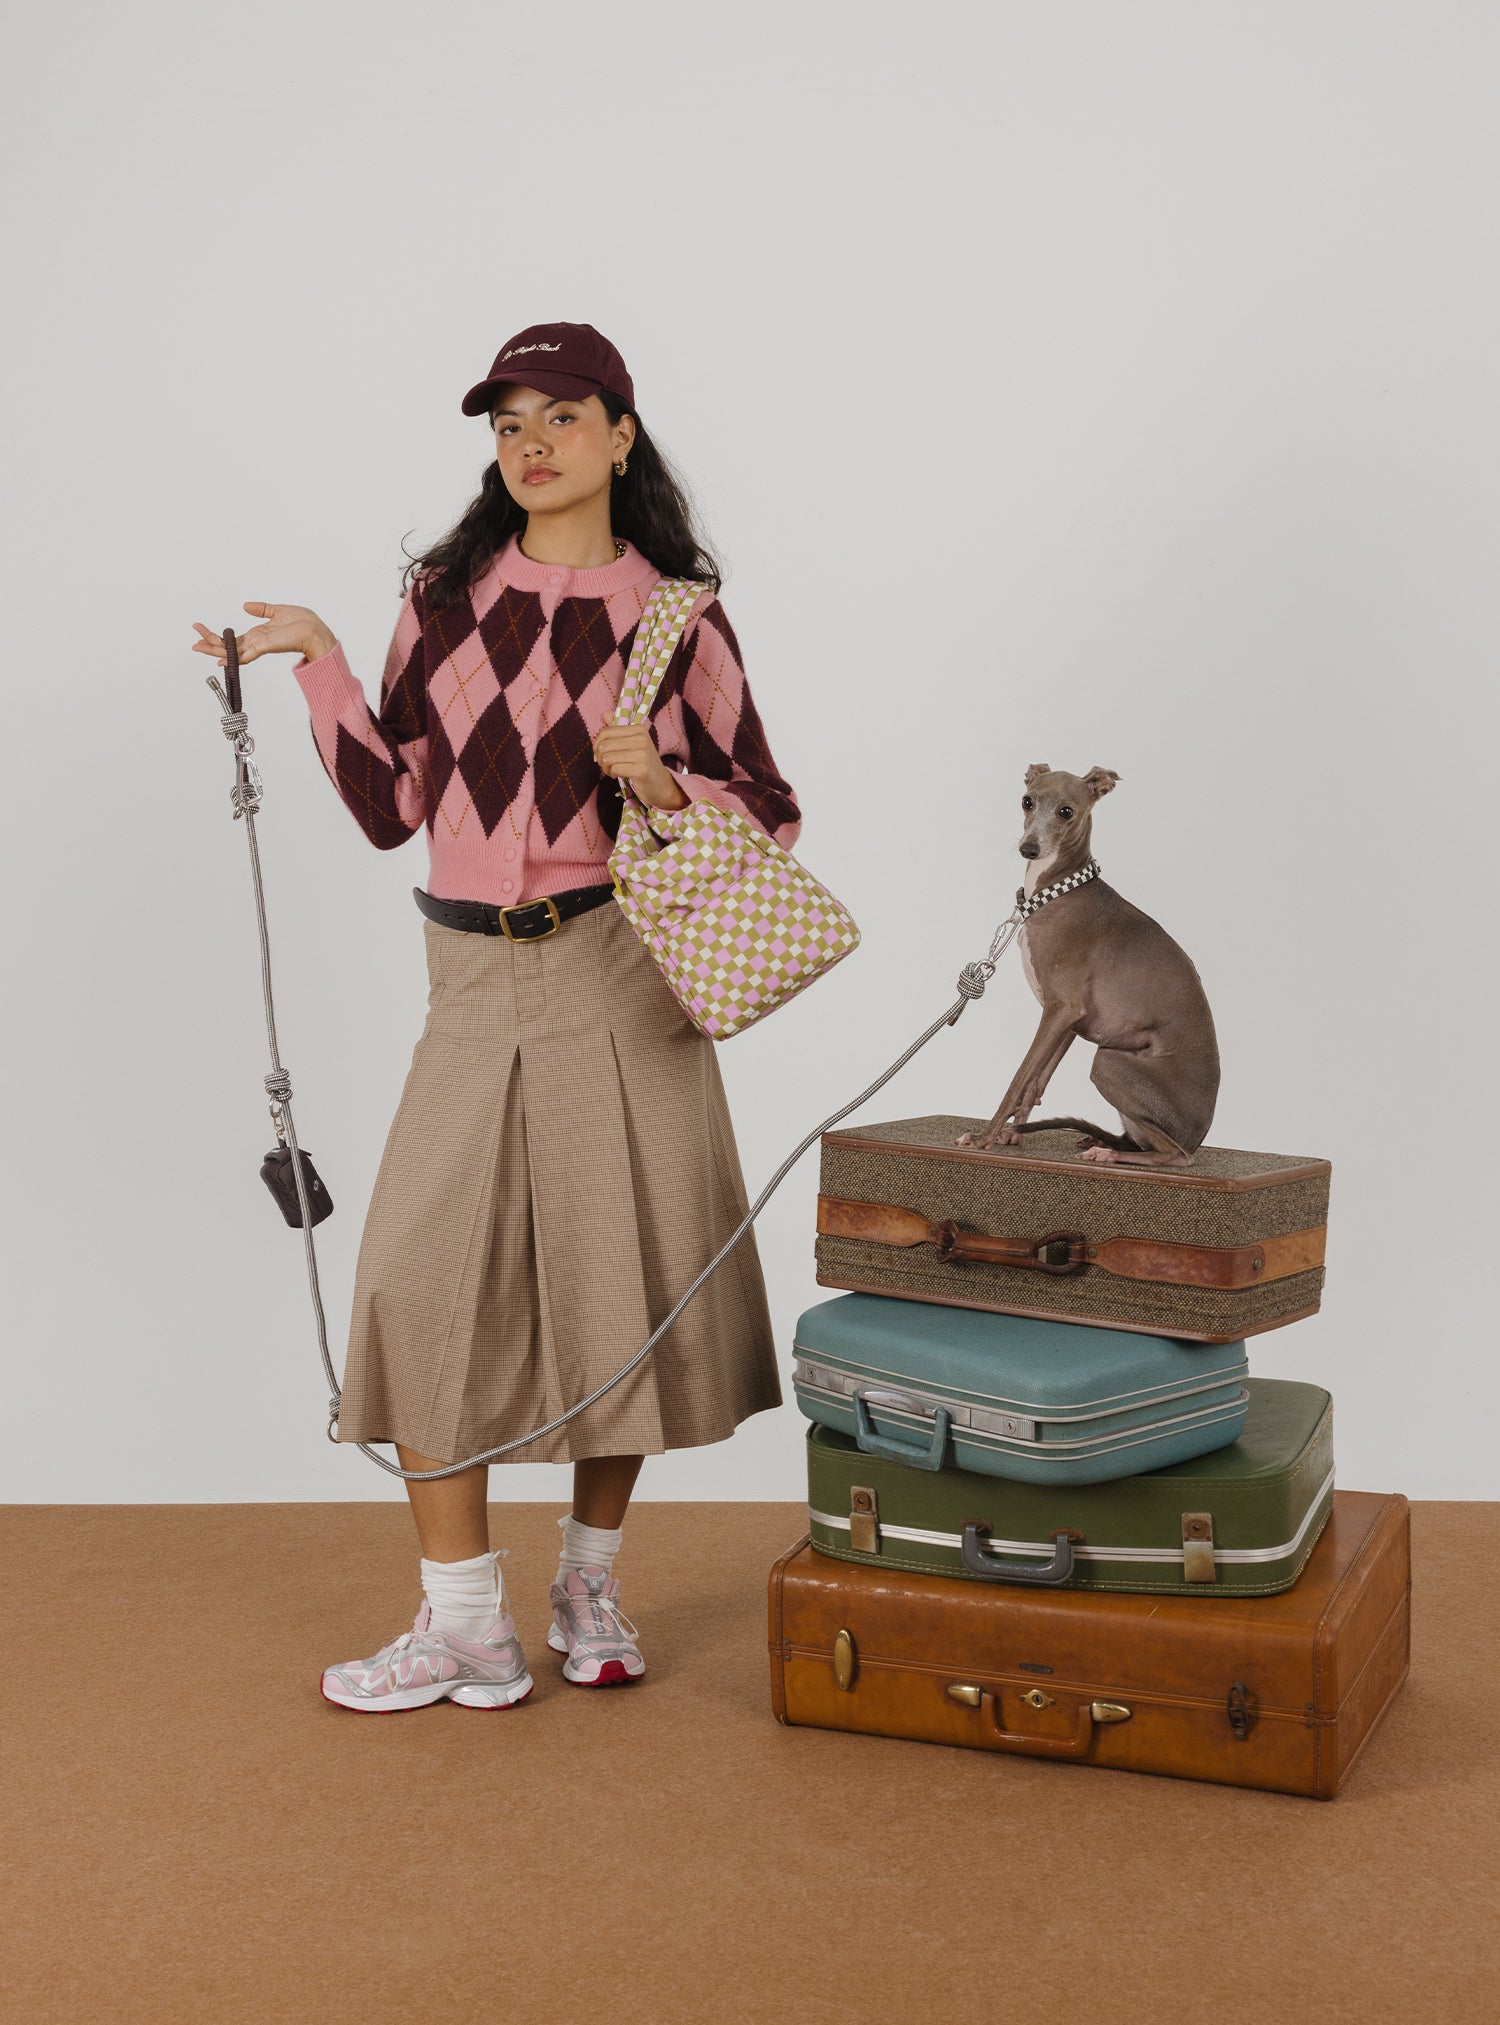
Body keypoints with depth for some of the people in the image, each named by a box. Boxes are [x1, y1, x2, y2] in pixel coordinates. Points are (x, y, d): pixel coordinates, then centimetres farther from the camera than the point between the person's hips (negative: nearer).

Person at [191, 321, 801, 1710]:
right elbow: (390, 807, 8)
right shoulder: (446, 599, 7)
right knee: (426, 1276, -6)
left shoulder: (679, 617, 2)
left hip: (621, 978, -2)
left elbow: (768, 816, 5)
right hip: (475, 983, 2)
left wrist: (662, 784, -13)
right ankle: (465, 1629, 4)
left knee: (620, 1280, 3)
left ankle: (591, 1579, 25)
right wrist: (320, 667, 1)